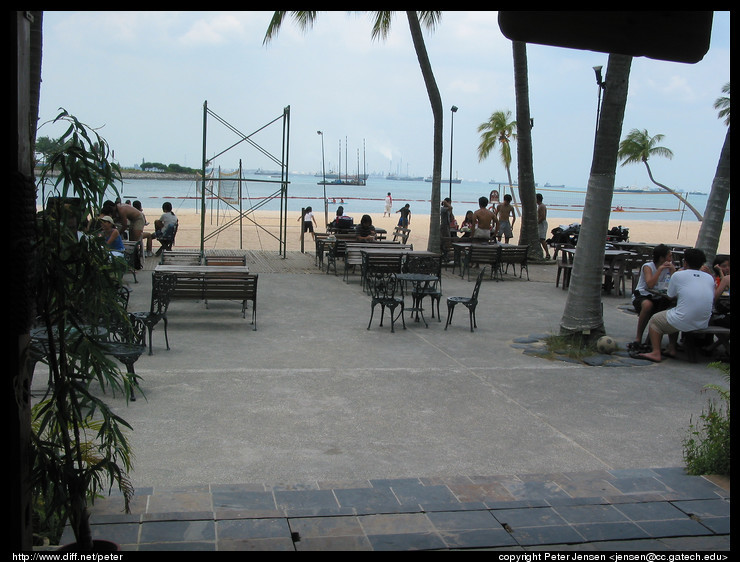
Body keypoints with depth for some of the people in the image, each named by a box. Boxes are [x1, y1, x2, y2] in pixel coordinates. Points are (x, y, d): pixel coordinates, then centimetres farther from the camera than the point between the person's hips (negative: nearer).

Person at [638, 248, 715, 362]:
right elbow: (713, 300, 12)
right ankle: (671, 349, 26)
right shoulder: (710, 278, 5)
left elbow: (671, 296, 6)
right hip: (704, 324, 6)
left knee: (655, 320, 19)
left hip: (683, 323, -6)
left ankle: (656, 353, 7)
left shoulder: (678, 275, -6)